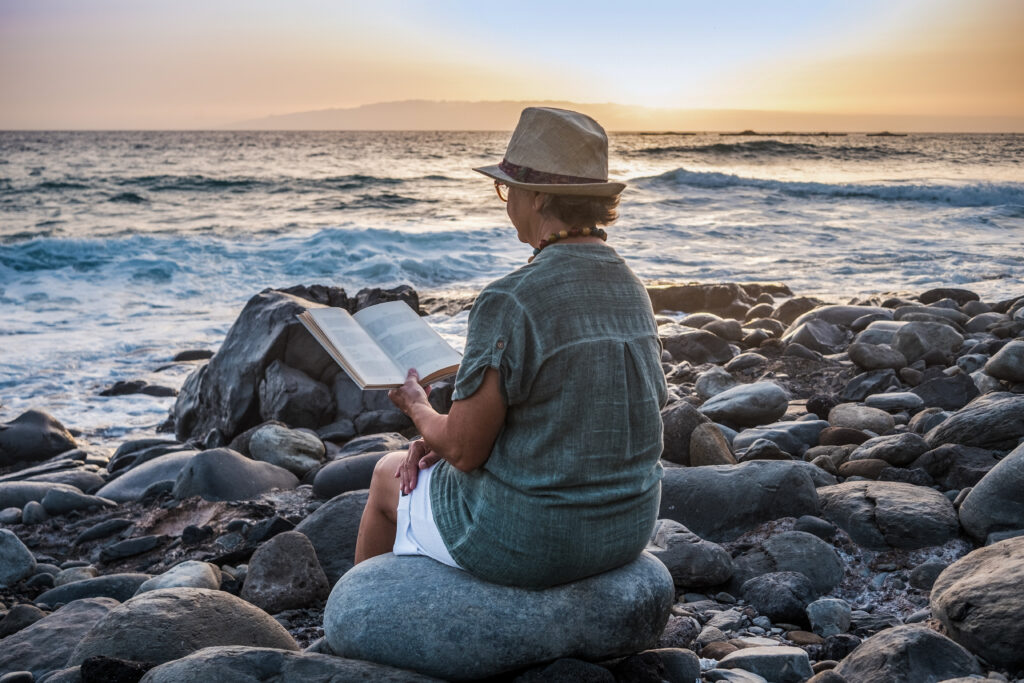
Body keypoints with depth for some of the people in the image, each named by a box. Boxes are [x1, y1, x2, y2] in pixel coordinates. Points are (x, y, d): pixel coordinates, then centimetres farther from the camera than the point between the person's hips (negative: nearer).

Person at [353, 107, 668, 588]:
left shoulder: (510, 302, -24)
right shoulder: (630, 288, 2)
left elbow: (465, 450, -18)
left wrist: (417, 407, 3)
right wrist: (442, 436, 7)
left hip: (531, 538, -7)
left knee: (388, 477, 22)